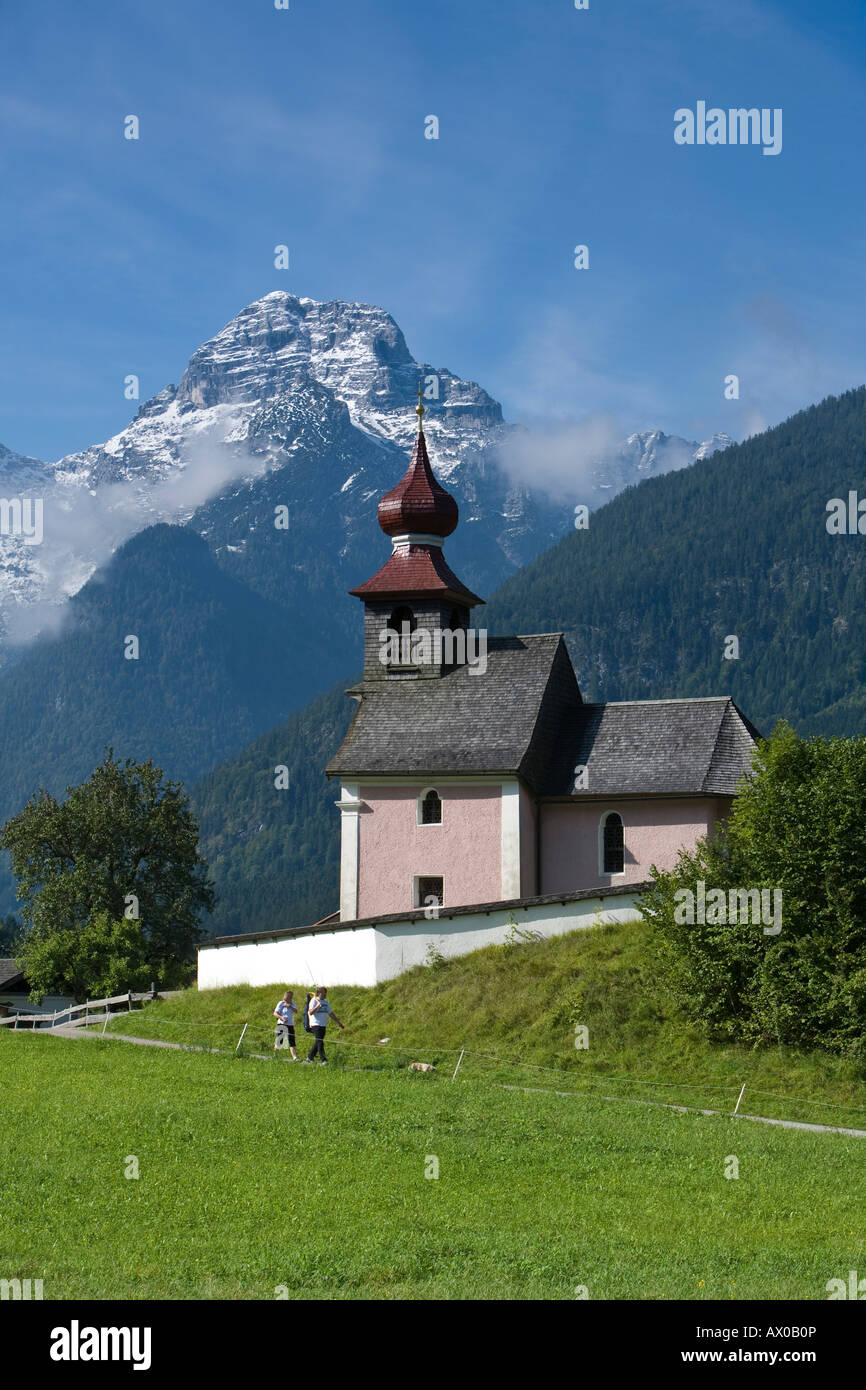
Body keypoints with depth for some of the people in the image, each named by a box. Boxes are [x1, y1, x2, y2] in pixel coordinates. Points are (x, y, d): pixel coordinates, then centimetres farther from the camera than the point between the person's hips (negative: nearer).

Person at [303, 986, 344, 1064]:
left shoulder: (326, 1002, 15)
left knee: (318, 1043, 10)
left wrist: (338, 1022, 19)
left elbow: (331, 1013, 21)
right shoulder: (314, 1001, -7)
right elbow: (310, 1013, -18)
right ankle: (323, 1060, -14)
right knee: (320, 1043, -12)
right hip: (316, 1024, -7)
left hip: (323, 1025, 7)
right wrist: (317, 1006, -33)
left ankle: (310, 1058, 21)